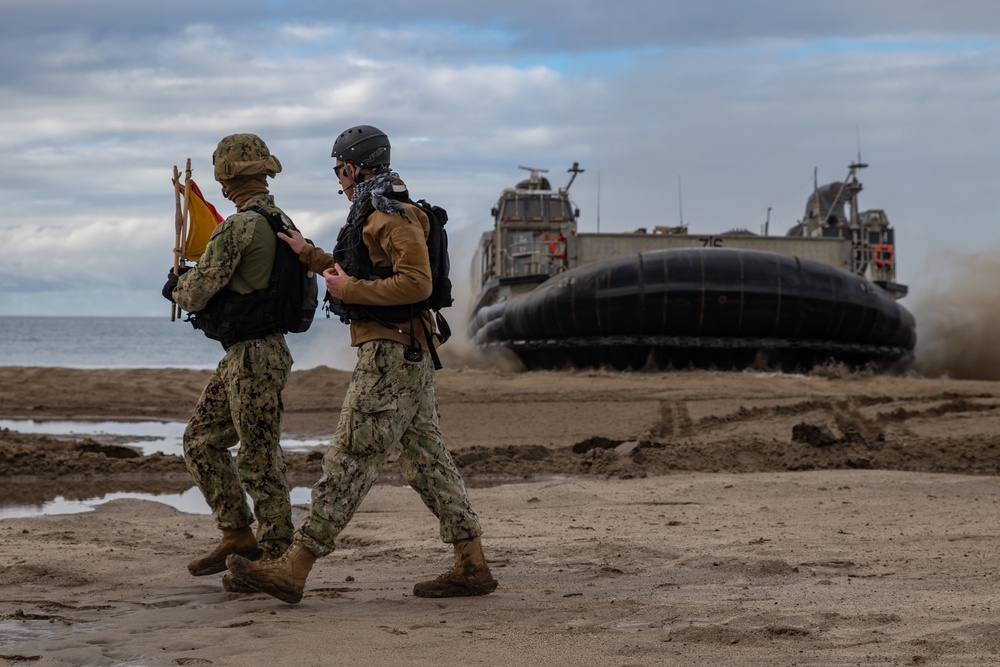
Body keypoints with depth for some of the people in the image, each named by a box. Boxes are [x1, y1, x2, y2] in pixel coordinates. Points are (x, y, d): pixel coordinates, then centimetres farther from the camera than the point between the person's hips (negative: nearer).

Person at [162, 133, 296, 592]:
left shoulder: (237, 228, -18)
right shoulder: (282, 224, 12)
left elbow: (197, 293, -16)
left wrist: (175, 286, 6)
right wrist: (191, 282, 20)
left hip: (254, 357, -10)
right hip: (240, 356, 10)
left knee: (259, 459, -2)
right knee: (201, 439, 15)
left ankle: (275, 557, 5)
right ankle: (237, 536, 19)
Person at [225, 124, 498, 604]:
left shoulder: (392, 216, -13)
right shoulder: (377, 214, 20)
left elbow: (416, 283, -24)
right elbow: (365, 276, 34)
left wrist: (350, 290, -18)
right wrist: (310, 255, 31)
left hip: (391, 353, -11)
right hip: (407, 355, 11)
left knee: (350, 461, -10)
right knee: (426, 460, 10)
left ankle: (293, 571, -10)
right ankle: (472, 567, 10)